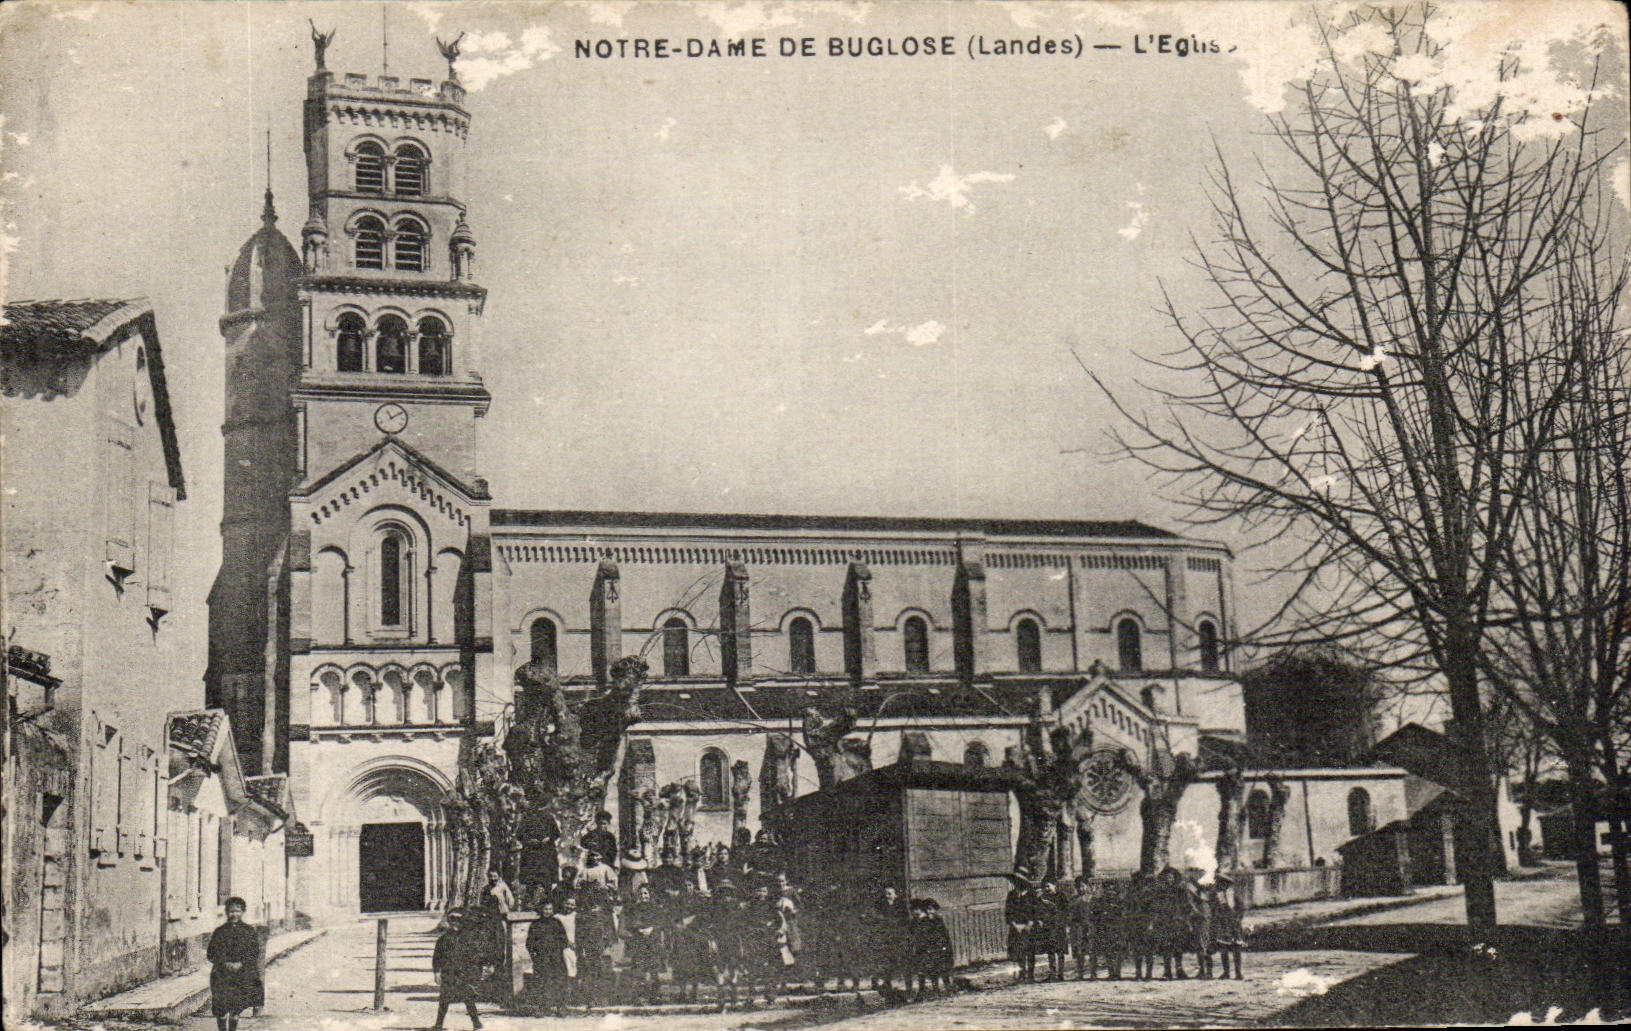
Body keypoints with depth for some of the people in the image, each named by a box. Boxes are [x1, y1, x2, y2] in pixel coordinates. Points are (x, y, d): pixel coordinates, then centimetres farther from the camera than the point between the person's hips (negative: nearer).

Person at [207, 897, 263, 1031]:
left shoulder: (249, 931, 7)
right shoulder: (219, 932, 7)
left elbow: (255, 952, 3)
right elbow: (212, 954, 5)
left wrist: (241, 963, -12)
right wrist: (225, 964, -11)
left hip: (243, 976, 0)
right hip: (221, 975, 0)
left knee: (236, 1011, 0)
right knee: (221, 1011, -6)